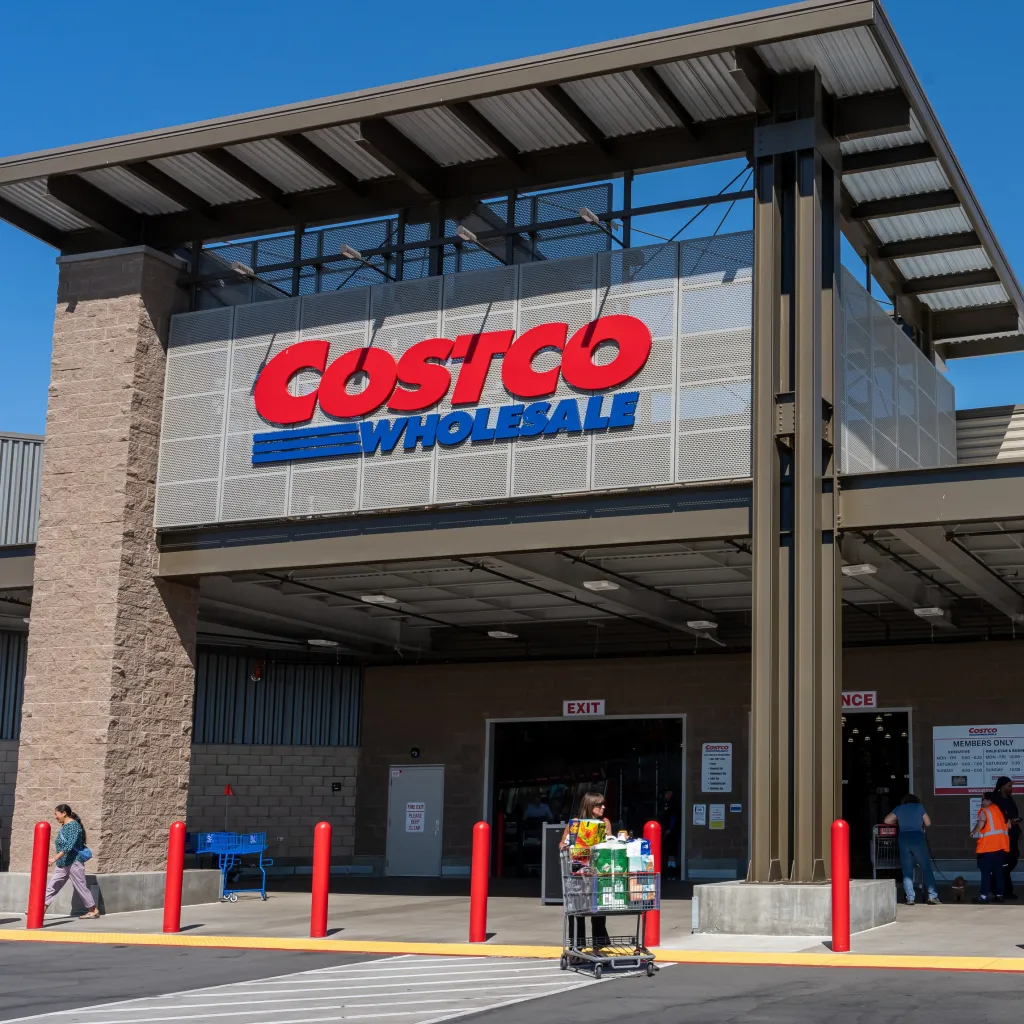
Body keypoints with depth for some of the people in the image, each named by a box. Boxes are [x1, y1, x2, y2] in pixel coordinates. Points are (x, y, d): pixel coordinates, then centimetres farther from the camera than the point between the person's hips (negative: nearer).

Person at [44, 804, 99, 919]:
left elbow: (69, 846, -26)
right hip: (62, 864, 9)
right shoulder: (64, 826, 12)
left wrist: (55, 858, -30)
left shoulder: (74, 826, -16)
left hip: (74, 862, -9)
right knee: (51, 887, 2)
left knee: (81, 887, 0)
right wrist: (57, 860, 23)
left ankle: (94, 910, 10)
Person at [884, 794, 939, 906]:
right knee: (926, 868, 3)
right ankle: (932, 897, -4)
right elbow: (928, 823, 13)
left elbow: (887, 820, 11)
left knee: (907, 872, 5)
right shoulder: (919, 807, 15)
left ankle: (910, 898, -3)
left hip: (904, 838, 1)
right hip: (918, 837, -1)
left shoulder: (899, 808, 17)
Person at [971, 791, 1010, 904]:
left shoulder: (984, 811, -5)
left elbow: (980, 824, -19)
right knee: (998, 870, 10)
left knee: (986, 871, -4)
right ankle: (999, 894, 9)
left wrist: (973, 832, -4)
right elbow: (1007, 825, 16)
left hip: (989, 846, -7)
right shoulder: (1000, 810, 16)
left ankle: (984, 895, -7)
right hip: (1001, 845, 7)